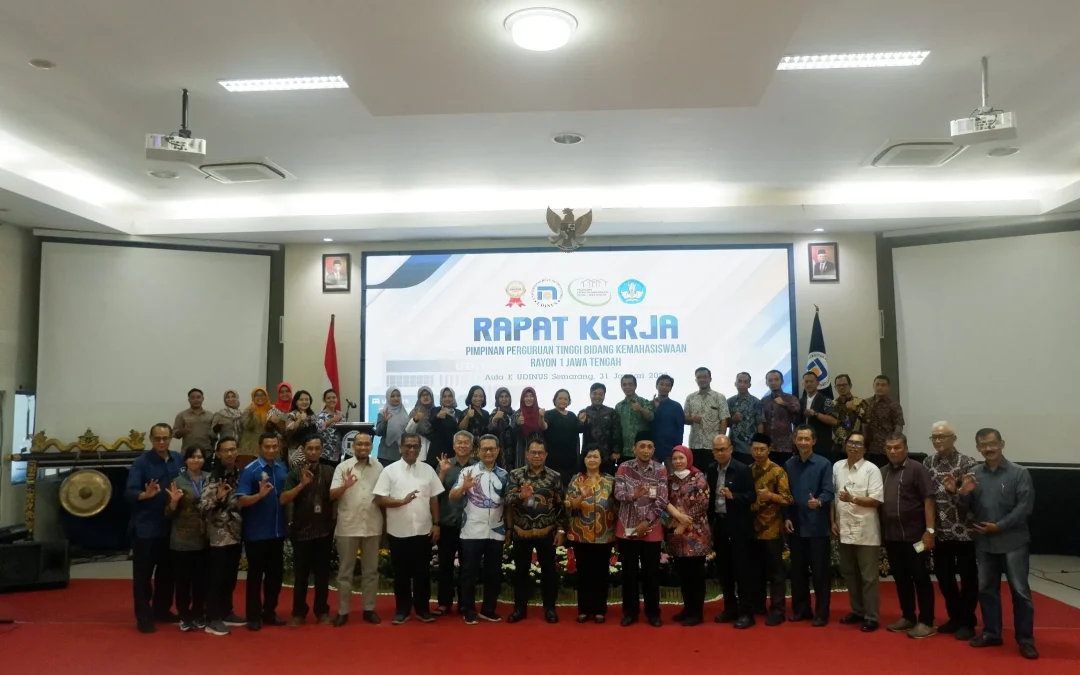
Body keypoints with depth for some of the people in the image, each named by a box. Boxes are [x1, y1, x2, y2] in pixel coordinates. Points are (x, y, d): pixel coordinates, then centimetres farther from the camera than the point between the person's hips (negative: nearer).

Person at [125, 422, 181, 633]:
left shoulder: (178, 460, 5)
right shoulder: (141, 462, -10)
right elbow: (129, 492, -19)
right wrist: (145, 495, -37)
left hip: (170, 527, 5)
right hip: (146, 527, -5)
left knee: (167, 571, 16)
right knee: (143, 574, 2)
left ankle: (162, 610, 30)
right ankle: (143, 616, 11)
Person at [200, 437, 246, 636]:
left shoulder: (240, 475, 8)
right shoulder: (212, 477, -12)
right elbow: (202, 507, -16)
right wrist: (218, 497, -30)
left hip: (236, 533, 6)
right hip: (218, 535, -6)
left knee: (231, 576, 14)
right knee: (216, 577, 0)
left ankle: (226, 612, 26)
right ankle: (212, 619, 8)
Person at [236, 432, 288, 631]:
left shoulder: (282, 469, 5)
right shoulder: (250, 470, -10)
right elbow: (241, 500, -17)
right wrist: (260, 494, -32)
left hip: (278, 531, 5)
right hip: (256, 533, -5)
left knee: (275, 573, 13)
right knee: (255, 574, 5)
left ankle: (270, 612, 26)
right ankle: (254, 616, 16)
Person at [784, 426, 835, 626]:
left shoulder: (824, 464, -3)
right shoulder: (789, 465, 9)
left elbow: (828, 491, -11)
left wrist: (819, 502, -31)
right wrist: (786, 517, 0)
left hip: (817, 526, -4)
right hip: (796, 526, 4)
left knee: (820, 571, 2)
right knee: (797, 570, 11)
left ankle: (821, 613, 12)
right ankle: (801, 609, 22)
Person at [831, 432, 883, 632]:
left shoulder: (872, 470, -8)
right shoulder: (837, 467, 8)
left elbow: (876, 500, -13)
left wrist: (852, 499, -23)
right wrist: (833, 521, 8)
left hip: (865, 531, -5)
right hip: (845, 529, 6)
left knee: (868, 576, 3)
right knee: (849, 573, 15)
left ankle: (871, 616, 11)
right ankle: (857, 611, 28)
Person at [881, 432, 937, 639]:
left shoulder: (917, 469, -6)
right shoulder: (883, 472, 11)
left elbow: (928, 500, -10)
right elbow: (878, 501, 14)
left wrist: (930, 530, -15)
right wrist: (881, 532, 9)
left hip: (914, 535, -6)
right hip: (891, 536, 6)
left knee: (921, 578, 2)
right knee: (901, 578, 13)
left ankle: (926, 622, 9)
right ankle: (908, 617, 24)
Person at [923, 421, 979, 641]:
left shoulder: (967, 464, -8)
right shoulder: (928, 463, 6)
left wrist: (955, 490, -30)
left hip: (963, 531, -5)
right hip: (939, 531, 5)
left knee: (968, 577, 5)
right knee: (943, 576, 12)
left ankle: (967, 622, 18)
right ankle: (955, 617, 27)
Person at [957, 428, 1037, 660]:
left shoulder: (1019, 473, -5)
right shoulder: (974, 473, 5)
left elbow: (1025, 506, -11)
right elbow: (969, 507, 7)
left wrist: (999, 526, -15)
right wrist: (964, 494, -15)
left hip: (1012, 542, -4)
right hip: (984, 542, 4)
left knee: (1020, 591, 2)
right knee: (986, 589, 12)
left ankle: (1026, 639, 13)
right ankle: (991, 633, 24)